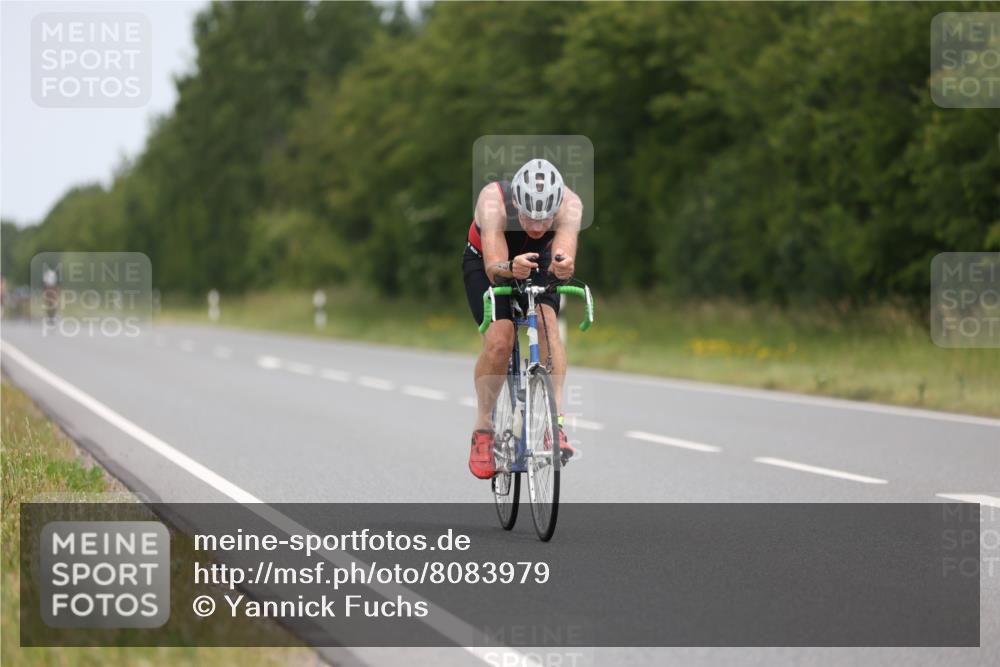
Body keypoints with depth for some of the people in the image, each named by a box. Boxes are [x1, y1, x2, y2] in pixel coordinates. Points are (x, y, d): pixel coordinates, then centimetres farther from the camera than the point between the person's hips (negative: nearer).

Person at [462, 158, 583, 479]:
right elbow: (493, 265, -45)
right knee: (499, 339, -24)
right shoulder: (494, 200, -38)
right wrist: (509, 268, -68)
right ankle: (483, 430, -5)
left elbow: (564, 255, -46)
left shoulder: (570, 204, -33)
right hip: (487, 263, -2)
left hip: (538, 264, 2)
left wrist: (562, 265, -70)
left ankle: (555, 423, -29)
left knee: (546, 321, -28)